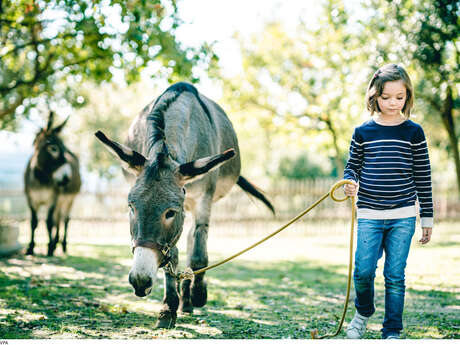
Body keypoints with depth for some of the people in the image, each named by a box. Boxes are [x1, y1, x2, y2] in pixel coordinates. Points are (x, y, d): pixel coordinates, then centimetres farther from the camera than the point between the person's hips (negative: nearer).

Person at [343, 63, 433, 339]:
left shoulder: (413, 132, 3)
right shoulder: (363, 132, 4)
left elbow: (423, 177, 5)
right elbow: (353, 166, 12)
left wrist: (427, 218, 5)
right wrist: (350, 182, -12)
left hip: (403, 217, 0)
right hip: (369, 216, 1)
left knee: (395, 276, 3)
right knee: (363, 271, -5)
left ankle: (392, 332, 16)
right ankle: (364, 312, 26)